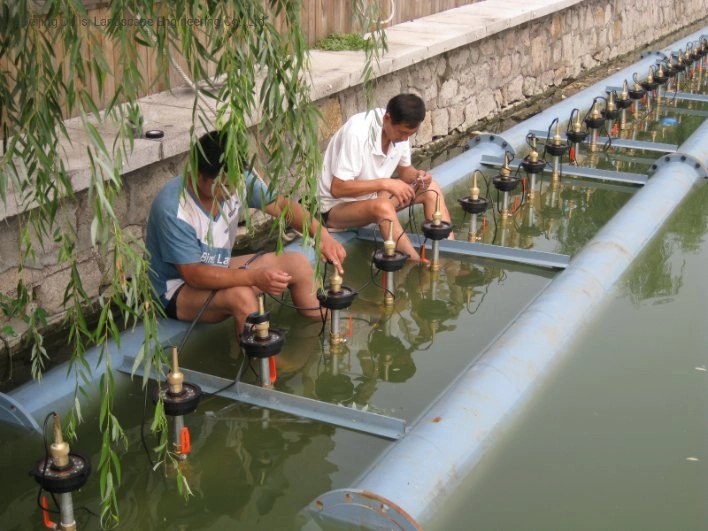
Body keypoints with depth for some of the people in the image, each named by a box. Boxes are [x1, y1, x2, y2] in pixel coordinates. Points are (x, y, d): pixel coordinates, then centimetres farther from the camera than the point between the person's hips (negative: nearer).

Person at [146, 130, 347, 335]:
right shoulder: (172, 209, -31)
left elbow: (282, 205, -10)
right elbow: (193, 275, -31)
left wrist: (321, 233, -28)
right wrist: (255, 277, -40)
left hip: (218, 269, 8)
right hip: (177, 290, -7)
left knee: (298, 264, -3)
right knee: (241, 296, -36)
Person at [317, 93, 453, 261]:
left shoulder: (401, 129, -8)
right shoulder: (357, 132, -29)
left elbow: (405, 170, 8)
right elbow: (337, 188, -30)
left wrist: (417, 176, -15)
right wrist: (385, 183, -32)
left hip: (373, 197, 8)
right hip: (337, 207, -8)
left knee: (431, 189, -4)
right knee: (383, 207, -37)